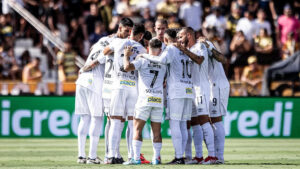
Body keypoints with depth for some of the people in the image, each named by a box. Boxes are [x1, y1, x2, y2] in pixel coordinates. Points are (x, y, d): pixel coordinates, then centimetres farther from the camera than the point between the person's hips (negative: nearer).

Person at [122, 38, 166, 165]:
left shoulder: (142, 60, 1)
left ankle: (136, 158, -9)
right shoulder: (164, 63, 12)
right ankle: (156, 158, 4)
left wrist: (126, 56, 6)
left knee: (137, 129, 0)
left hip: (145, 98, -3)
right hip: (159, 99, 3)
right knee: (156, 131, 8)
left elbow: (127, 67, -13)